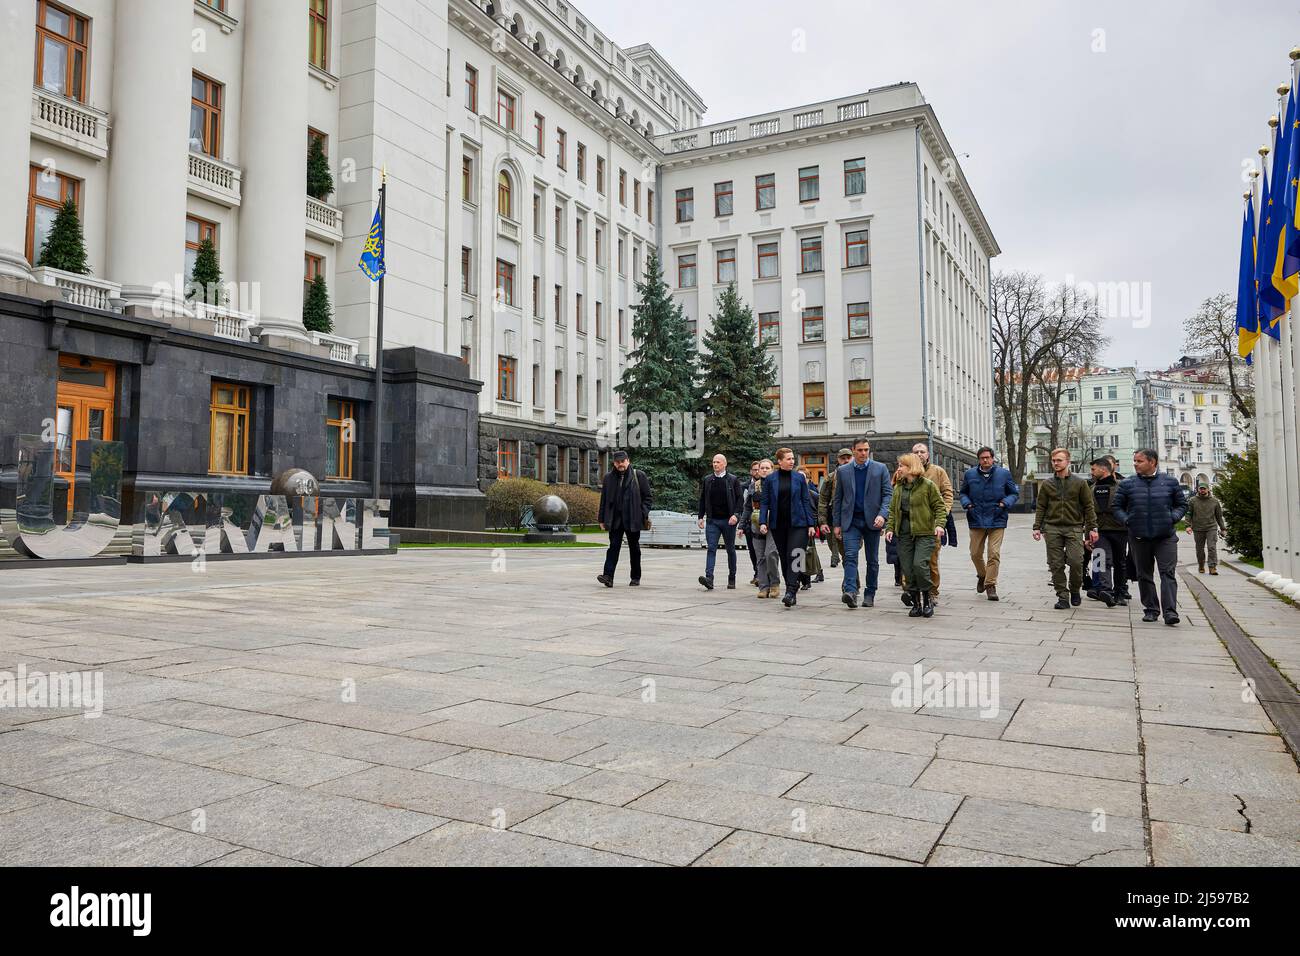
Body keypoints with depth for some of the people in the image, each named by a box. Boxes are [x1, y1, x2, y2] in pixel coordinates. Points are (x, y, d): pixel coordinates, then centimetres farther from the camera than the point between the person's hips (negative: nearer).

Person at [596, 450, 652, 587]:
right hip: (615, 519, 2)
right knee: (613, 546, -7)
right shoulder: (609, 478, 10)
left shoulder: (639, 476, 1)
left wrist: (644, 515, -9)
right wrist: (602, 519, 8)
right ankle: (608, 576, -15)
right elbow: (604, 500, 13)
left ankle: (636, 577, 20)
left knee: (634, 548, 9)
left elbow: (647, 497, 2)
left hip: (633, 519, -1)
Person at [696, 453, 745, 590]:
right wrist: (701, 516, 6)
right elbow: (702, 499, 13)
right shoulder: (707, 480, 9)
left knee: (730, 550, 9)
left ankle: (732, 579, 20)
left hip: (728, 521, -1)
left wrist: (736, 514, -14)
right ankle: (709, 578, -18)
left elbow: (740, 499, -2)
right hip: (712, 520, 1)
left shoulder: (733, 480, 0)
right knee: (711, 549, -10)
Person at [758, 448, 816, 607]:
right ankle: (791, 590, 18)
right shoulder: (770, 479, 3)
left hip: (797, 523, -1)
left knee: (793, 556, -12)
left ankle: (790, 592, -16)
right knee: (784, 558, 7)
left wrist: (811, 523, 0)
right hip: (778, 524, 1)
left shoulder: (799, 478, 4)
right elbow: (765, 502, 4)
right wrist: (762, 522, -8)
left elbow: (806, 501, 5)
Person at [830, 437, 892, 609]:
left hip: (872, 520, 0)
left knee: (872, 560, 7)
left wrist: (882, 515, -15)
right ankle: (850, 591, -24)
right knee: (850, 556, -15)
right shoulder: (842, 471, 7)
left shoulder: (880, 469, 4)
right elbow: (838, 498, 10)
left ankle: (869, 595, 16)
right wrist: (837, 523, 5)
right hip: (851, 521, 0)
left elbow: (888, 493, 0)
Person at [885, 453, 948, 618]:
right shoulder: (898, 487, 14)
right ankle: (916, 603, 12)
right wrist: (890, 528, 5)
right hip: (904, 534, 5)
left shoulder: (928, 485, -2)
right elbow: (893, 510, 17)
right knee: (908, 569, 2)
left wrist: (939, 524, -15)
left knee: (919, 564, -18)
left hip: (924, 533, -5)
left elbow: (939, 506, -1)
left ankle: (927, 600, 1)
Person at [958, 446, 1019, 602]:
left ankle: (990, 584, 2)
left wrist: (1005, 503, -9)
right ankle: (982, 576, 36)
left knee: (994, 554, -8)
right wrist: (967, 503, -2)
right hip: (976, 520, 2)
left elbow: (1015, 493, 9)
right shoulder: (969, 474, 4)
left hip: (997, 520, -2)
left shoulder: (1003, 474, 1)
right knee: (976, 553, 8)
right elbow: (963, 493, 18)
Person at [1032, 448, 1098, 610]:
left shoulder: (1080, 483, 6)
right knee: (1056, 565, 0)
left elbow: (1089, 507, 6)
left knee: (1076, 561, -12)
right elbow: (1041, 507, 11)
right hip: (1052, 529, 2)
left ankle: (1075, 591, 12)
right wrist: (1037, 527, 2)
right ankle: (1063, 597, 9)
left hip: (1074, 528, -2)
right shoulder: (1046, 484, 10)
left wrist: (1092, 528, -1)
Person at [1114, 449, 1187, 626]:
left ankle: (1170, 611, -10)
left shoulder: (1170, 482, 3)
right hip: (1139, 537, 2)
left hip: (1166, 537, -1)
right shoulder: (1127, 484, 3)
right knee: (1144, 575, 8)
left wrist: (1173, 518, -5)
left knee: (1168, 572, -8)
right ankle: (1151, 610, 18)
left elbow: (1182, 504, 12)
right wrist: (1127, 520, -6)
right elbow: (1117, 506, 9)